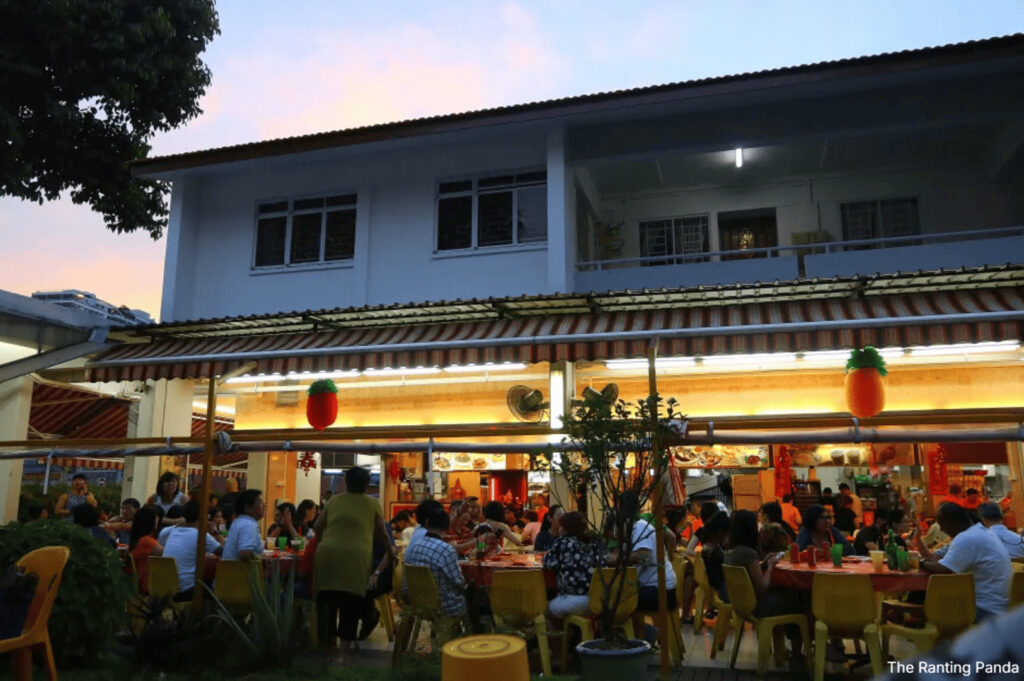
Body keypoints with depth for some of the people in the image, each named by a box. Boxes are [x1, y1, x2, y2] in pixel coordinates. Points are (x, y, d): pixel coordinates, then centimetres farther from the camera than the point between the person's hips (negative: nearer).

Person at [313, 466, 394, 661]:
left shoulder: (334, 500, 18)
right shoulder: (372, 503, 12)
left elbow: (317, 528, 25)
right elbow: (382, 533, 17)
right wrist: (390, 550, 36)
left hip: (327, 555, 3)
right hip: (356, 557, -2)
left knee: (327, 601, 12)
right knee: (350, 605, 3)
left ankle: (326, 644, 21)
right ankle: (344, 651, 2)